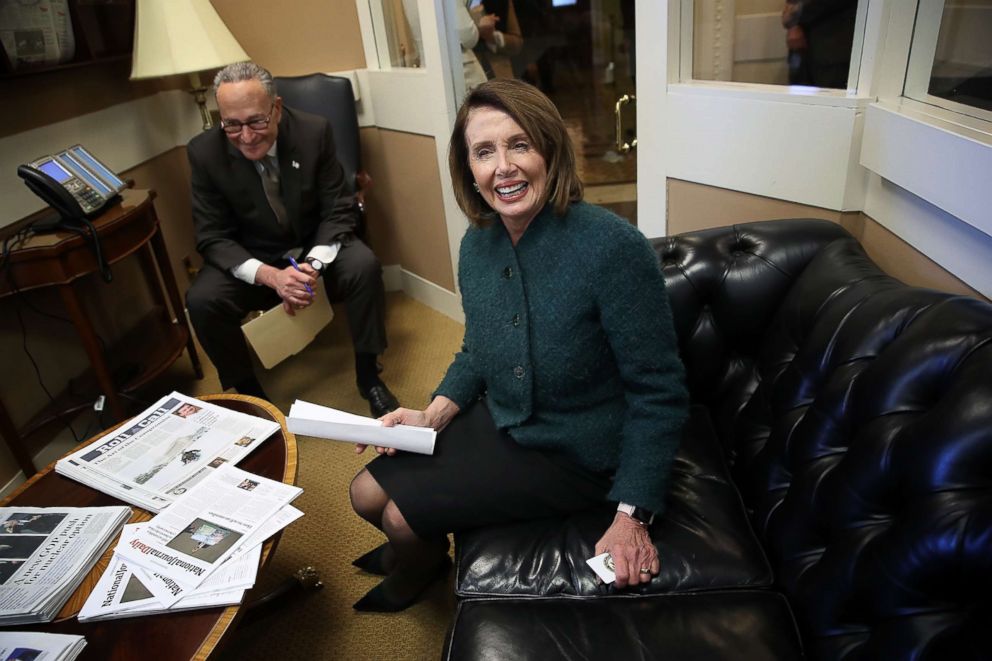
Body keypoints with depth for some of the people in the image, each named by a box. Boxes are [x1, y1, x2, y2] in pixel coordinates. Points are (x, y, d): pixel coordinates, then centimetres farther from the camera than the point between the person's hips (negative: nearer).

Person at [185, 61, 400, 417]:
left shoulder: (314, 131, -17)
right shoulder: (205, 152, -15)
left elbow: (338, 212, -11)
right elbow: (213, 238, -12)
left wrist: (312, 264, -31)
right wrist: (270, 275, -30)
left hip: (316, 247, 0)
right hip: (250, 259, 1)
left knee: (364, 266, -29)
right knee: (201, 300, -25)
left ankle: (368, 375, -7)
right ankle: (248, 392, 1)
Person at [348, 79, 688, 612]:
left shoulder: (611, 246, -27)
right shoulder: (477, 242, -4)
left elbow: (658, 392, -22)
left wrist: (632, 515, -22)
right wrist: (434, 414, -5)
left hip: (573, 454, -6)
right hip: (497, 422, 6)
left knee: (404, 514, -5)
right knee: (366, 494, 8)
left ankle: (418, 570, 36)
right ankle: (411, 547, 46)